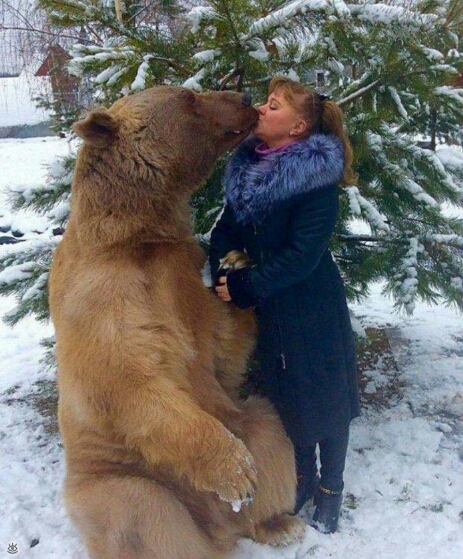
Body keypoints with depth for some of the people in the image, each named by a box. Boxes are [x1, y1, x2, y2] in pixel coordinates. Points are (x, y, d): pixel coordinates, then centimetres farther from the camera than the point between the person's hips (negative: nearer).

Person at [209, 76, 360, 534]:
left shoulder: (317, 178, -18)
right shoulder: (248, 165, 1)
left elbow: (301, 255, -23)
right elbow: (226, 230, 3)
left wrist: (244, 288, -21)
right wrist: (225, 274, -14)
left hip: (313, 311, -6)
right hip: (268, 309, 6)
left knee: (323, 399, 11)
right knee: (287, 397, 19)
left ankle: (330, 488, 35)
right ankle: (304, 478, 41)